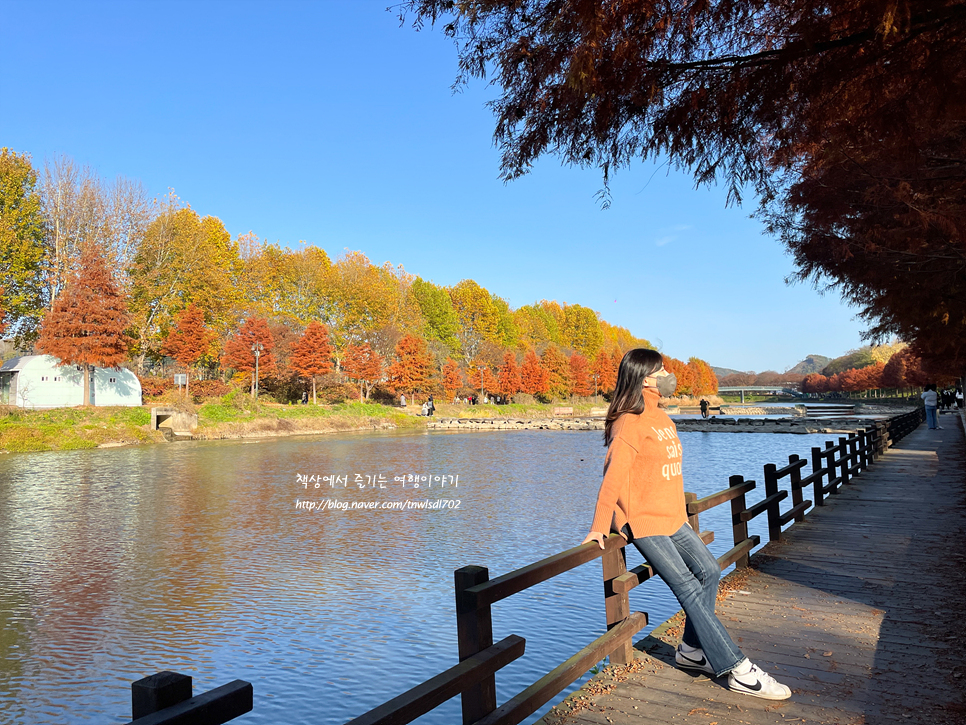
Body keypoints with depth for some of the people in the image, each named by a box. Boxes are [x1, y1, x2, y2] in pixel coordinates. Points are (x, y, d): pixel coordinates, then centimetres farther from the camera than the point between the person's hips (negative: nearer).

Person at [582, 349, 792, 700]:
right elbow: (613, 476, -18)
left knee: (709, 571, 10)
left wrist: (678, 512, 18)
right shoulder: (629, 423, -16)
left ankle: (691, 650, 23)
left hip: (672, 518, 9)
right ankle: (738, 670, -3)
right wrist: (599, 526, -17)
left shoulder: (662, 417, 12)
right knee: (690, 589, -8)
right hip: (643, 522, -9)